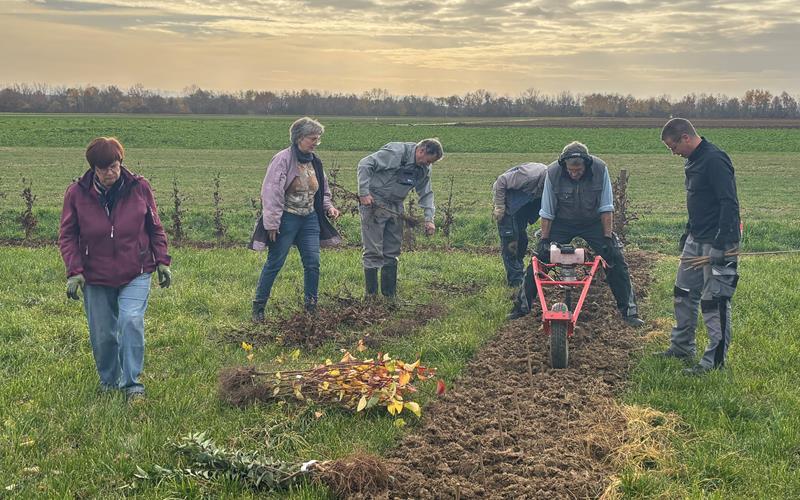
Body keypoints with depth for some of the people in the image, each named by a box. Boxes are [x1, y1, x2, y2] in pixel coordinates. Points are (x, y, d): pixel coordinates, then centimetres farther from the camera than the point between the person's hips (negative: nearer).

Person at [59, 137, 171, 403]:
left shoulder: (139, 188, -4)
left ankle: (132, 383, -8)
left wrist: (162, 261, 2)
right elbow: (67, 236, -1)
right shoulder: (77, 193, -6)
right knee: (102, 334, 6)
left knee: (131, 321, -18)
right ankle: (108, 380, 30)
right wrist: (74, 271, -11)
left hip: (135, 274, -1)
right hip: (95, 277, 1)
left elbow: (155, 228, 7)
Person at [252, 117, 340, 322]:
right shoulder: (283, 159, -12)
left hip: (310, 219, 6)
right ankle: (258, 307, 10)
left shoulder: (315, 161, 10)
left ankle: (311, 307, 14)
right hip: (287, 219, -6)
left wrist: (328, 207, 4)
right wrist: (272, 224, -17)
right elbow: (272, 192, -14)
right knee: (274, 263, -1)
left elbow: (322, 191, 24)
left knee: (313, 263, 2)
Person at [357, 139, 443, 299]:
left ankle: (390, 296, 18)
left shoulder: (424, 169, 5)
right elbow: (365, 164, -20)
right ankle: (371, 295, 0)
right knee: (373, 251, -6)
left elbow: (426, 193, 13)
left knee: (392, 252, 10)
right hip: (374, 203, -8)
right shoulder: (395, 152, -19)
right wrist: (364, 193, -23)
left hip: (395, 207, 8)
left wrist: (429, 219, 0)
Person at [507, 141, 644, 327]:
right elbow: (547, 212, -11)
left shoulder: (600, 169, -21)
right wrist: (544, 240, -13)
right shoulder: (553, 172, -22)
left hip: (593, 222, 0)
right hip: (562, 222, 0)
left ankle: (629, 311, 3)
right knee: (539, 260, -9)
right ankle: (523, 306, 7)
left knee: (616, 260, -10)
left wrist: (607, 238, -17)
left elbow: (606, 208, -13)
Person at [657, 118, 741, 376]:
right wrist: (687, 234, 23)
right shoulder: (693, 161, 12)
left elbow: (729, 204, -23)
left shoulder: (715, 160, -19)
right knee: (684, 293, 17)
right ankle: (682, 347, 30)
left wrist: (720, 245, -25)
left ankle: (715, 359, 2)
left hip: (716, 243, -10)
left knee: (714, 301, -5)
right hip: (696, 240, 10)